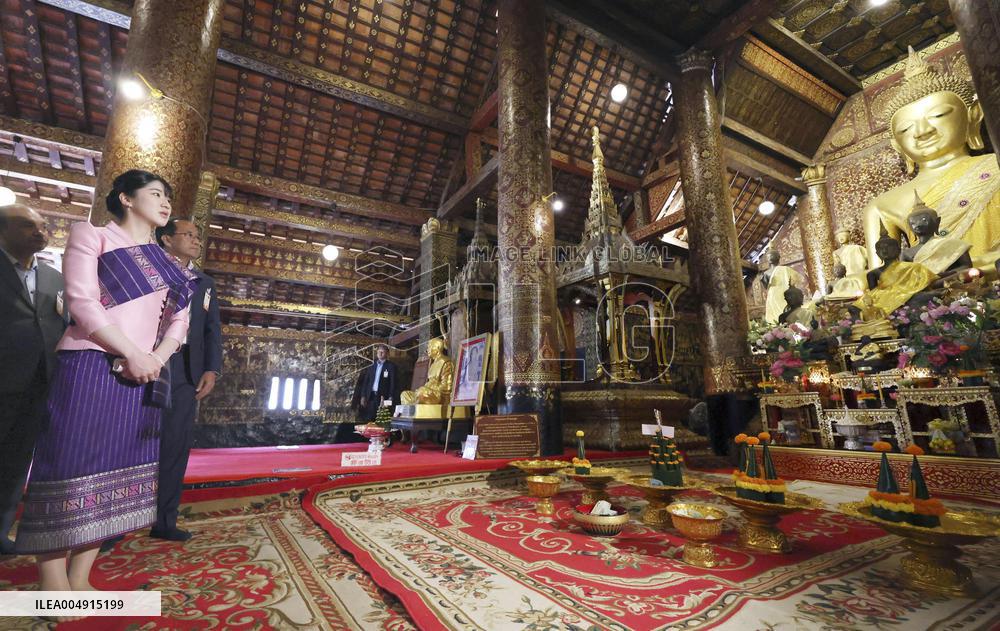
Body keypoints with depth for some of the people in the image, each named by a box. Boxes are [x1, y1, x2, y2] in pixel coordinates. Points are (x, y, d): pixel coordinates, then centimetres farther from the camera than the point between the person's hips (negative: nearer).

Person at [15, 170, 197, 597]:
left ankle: (80, 581, 17)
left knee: (117, 472, 6)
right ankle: (54, 585, 9)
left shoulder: (167, 265, 18)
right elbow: (81, 301, -9)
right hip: (90, 369, -5)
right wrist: (134, 353, -16)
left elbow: (179, 320, 11)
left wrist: (155, 360, -7)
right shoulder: (91, 235, 4)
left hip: (143, 377, 5)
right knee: (72, 467, -3)